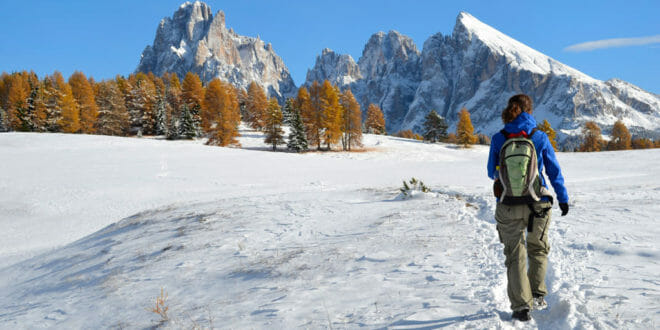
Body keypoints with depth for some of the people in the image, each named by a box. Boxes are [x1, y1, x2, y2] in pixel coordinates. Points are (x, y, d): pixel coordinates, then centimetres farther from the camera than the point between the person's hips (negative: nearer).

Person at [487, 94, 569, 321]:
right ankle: (537, 296, 22)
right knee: (538, 251, 23)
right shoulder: (540, 137, -5)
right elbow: (554, 171, 2)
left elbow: (492, 172, 6)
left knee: (515, 257, 9)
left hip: (508, 207, 0)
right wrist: (563, 198, 13)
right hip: (538, 205, 0)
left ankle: (521, 306, 4)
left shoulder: (498, 139, -5)